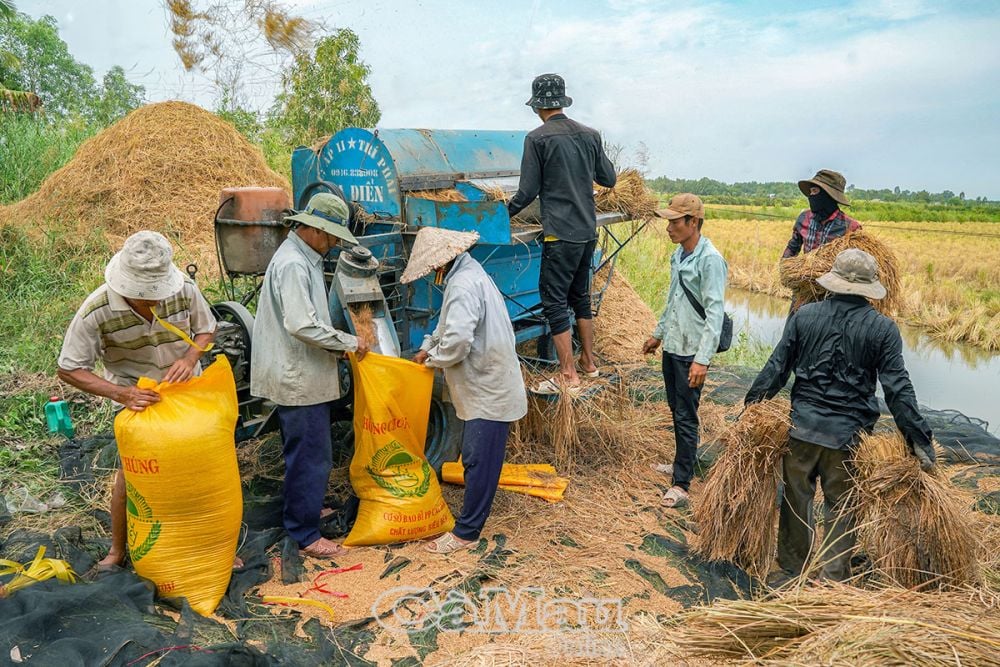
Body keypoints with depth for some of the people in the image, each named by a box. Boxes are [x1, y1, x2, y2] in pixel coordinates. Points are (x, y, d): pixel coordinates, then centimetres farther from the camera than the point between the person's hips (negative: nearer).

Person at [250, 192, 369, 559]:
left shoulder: (304, 258, 12)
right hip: (300, 379, -11)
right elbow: (302, 325, -29)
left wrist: (339, 343, 11)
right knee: (311, 456, -2)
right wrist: (348, 342, -18)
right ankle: (305, 534, 10)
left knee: (304, 452, 23)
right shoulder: (292, 264, -20)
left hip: (303, 374, 11)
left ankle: (301, 509, 39)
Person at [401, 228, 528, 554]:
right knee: (474, 457, 17)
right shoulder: (468, 274, 13)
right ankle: (472, 517, 30)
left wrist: (432, 358, -9)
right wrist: (428, 346, 12)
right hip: (487, 384, 10)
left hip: (489, 391, -10)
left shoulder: (464, 285, -21)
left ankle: (466, 531, 9)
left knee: (479, 460, -1)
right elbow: (449, 324, 25)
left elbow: (457, 341, -28)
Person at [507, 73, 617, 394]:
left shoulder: (538, 138, -9)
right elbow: (609, 179, 16)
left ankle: (568, 376, 0)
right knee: (580, 296, 19)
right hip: (589, 231, 7)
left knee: (554, 301, -1)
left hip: (561, 235, -7)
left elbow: (528, 191, -9)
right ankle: (589, 362, 28)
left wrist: (505, 213, 7)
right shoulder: (590, 135, 8)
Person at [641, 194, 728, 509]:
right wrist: (658, 333, 25)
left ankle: (681, 484, 6)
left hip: (691, 351, -8)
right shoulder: (679, 254, 9)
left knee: (685, 417, -2)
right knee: (676, 410, 19)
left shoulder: (710, 260, -17)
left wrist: (702, 359, -26)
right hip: (671, 346, 8)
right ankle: (682, 462, 36)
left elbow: (715, 312, -21)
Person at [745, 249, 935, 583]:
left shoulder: (804, 315, -3)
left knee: (796, 499, 15)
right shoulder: (883, 328, -6)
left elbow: (776, 368, -3)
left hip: (803, 427, 1)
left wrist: (751, 406, 7)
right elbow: (898, 389, -8)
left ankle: (790, 570, 29)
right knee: (841, 507, 11)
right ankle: (833, 580, 19)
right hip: (849, 434, -1)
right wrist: (919, 439, -2)